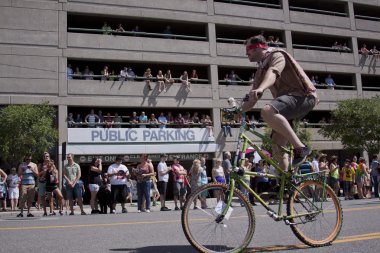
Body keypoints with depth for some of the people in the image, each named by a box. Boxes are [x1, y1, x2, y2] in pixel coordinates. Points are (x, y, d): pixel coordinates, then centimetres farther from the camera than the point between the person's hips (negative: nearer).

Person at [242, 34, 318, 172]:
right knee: (277, 145, 0)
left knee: (267, 111, -35)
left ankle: (300, 147, -32)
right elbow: (253, 97, 22)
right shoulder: (261, 70, 22)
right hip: (287, 99, 9)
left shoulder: (277, 55, -3)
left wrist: (260, 88, -47)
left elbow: (273, 73, -27)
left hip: (302, 96, -9)